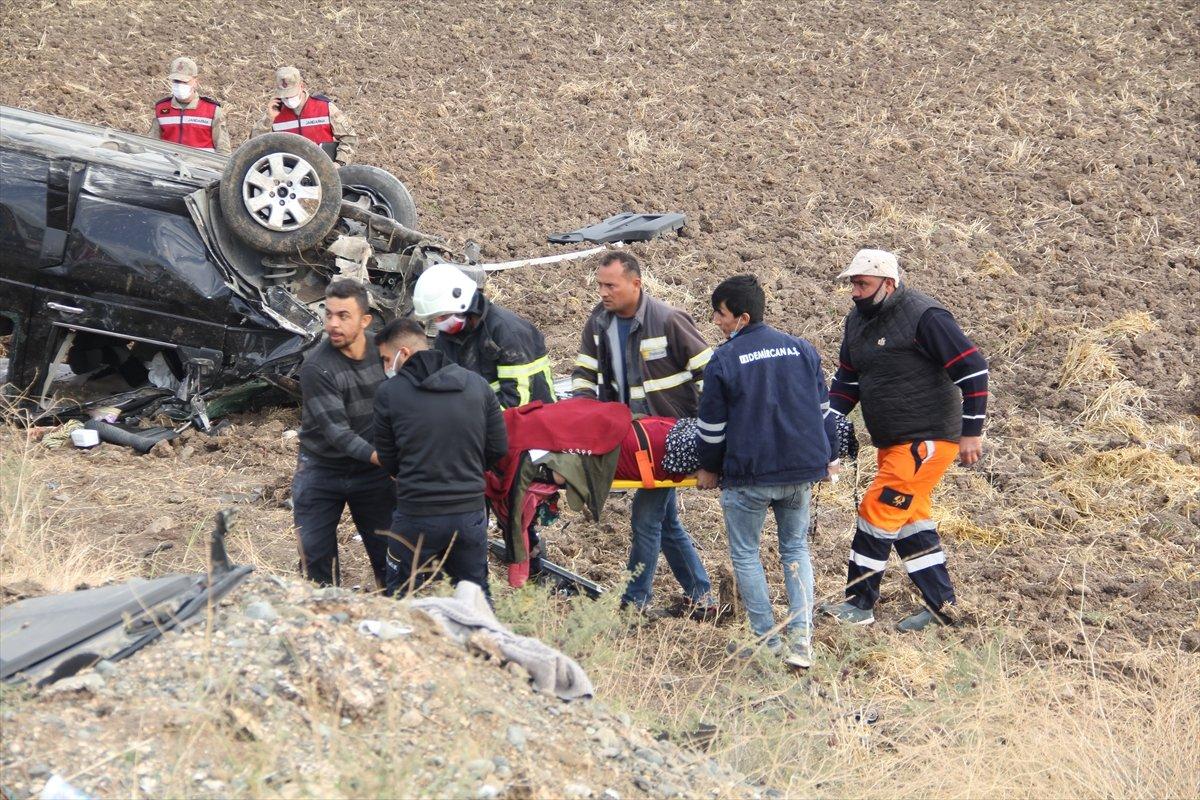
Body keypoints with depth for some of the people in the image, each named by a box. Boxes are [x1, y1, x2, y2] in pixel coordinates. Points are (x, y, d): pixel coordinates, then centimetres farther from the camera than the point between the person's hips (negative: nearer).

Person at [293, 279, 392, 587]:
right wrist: (380, 457, -37)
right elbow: (336, 431, -26)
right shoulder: (316, 367, -20)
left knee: (388, 552, 6)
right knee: (315, 556, 1)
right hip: (322, 472, -3)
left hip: (374, 473, 3)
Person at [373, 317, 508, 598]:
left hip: (416, 516, -3)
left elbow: (387, 461, 1)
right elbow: (498, 448, 5)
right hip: (471, 512, 3)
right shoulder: (478, 385, 1)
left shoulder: (390, 393, -8)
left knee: (401, 601, 12)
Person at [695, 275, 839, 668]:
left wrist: (710, 468, 11)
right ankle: (801, 637, 1)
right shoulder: (801, 350, 7)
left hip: (749, 474, -5)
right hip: (801, 470, 5)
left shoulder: (724, 359, -9)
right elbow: (822, 409, 13)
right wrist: (828, 456, 25)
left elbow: (712, 424, -4)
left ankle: (768, 640, 9)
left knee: (745, 554, 10)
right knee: (796, 549, 16)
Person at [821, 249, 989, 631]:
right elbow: (847, 379, 18)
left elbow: (973, 369, -18)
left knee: (879, 510, -9)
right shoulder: (858, 320, 8)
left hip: (928, 439, -9)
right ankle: (941, 604, 21)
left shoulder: (925, 317, -18)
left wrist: (972, 432, -17)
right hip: (891, 441, 9)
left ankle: (860, 604, 0)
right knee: (909, 516, 12)